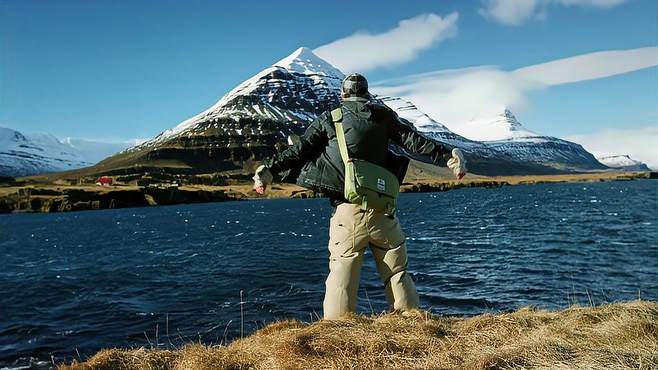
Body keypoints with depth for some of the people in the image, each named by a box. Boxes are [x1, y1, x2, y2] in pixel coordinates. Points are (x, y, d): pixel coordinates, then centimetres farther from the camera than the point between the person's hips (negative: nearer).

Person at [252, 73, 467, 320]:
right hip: (382, 211, 1)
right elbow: (417, 142, 5)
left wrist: (269, 170, 12)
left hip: (347, 212, -1)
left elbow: (298, 151, 5)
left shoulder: (329, 119, 6)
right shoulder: (384, 116, 8)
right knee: (397, 274, 12)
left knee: (341, 275, 4)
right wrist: (449, 156, 11)